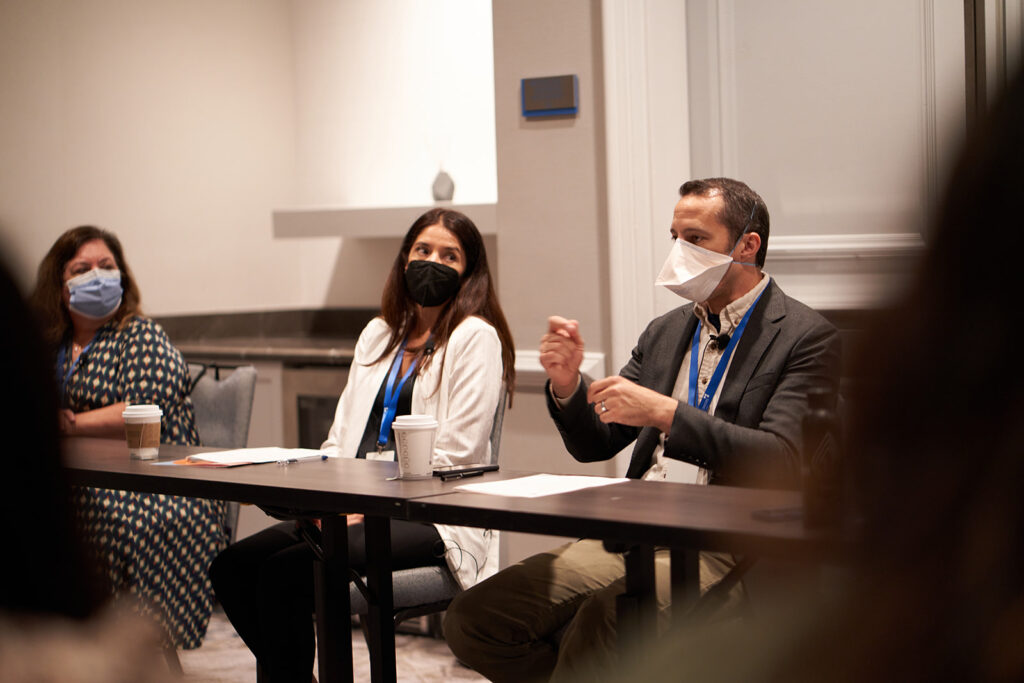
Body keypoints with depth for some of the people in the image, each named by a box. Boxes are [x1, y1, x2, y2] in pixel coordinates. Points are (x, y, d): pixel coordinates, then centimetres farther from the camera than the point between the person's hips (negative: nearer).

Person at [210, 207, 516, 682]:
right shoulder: (378, 334, 20)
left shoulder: (476, 338, -2)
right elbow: (341, 437, 17)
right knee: (233, 566, -12)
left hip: (429, 517, -7)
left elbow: (455, 453, -11)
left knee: (286, 569, -26)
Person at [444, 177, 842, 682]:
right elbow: (593, 445, 20)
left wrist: (666, 412, -19)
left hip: (726, 551, -7)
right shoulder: (665, 332, 20)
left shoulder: (807, 338, 0)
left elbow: (782, 462, -14)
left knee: (604, 618, -37)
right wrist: (567, 384, -1)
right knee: (472, 618, -10)